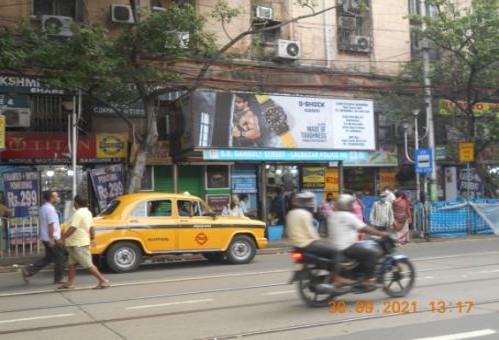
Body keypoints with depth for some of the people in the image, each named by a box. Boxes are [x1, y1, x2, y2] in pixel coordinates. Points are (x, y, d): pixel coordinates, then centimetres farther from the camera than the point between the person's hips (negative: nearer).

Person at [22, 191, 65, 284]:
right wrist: (51, 239, -23)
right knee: (59, 258, 3)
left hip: (45, 238, 9)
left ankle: (28, 271, 8)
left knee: (48, 258, 16)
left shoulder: (43, 208, 13)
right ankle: (58, 279, 11)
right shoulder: (50, 209, -18)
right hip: (53, 239, -9)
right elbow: (50, 225, -23)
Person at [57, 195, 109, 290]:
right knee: (71, 263, 15)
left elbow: (72, 228, -25)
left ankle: (103, 281, -3)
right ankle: (70, 283, 20)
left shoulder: (78, 213, -20)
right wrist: (93, 238, 26)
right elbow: (91, 227, 18)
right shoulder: (87, 212, 12)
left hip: (78, 244, -10)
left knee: (88, 264, -6)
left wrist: (62, 237, -18)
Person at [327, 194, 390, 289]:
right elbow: (365, 229, -11)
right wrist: (381, 234, -3)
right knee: (374, 253, -8)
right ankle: (366, 280, -6)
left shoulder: (332, 215, 11)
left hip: (335, 247, 10)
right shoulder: (348, 216, -13)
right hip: (346, 248, -10)